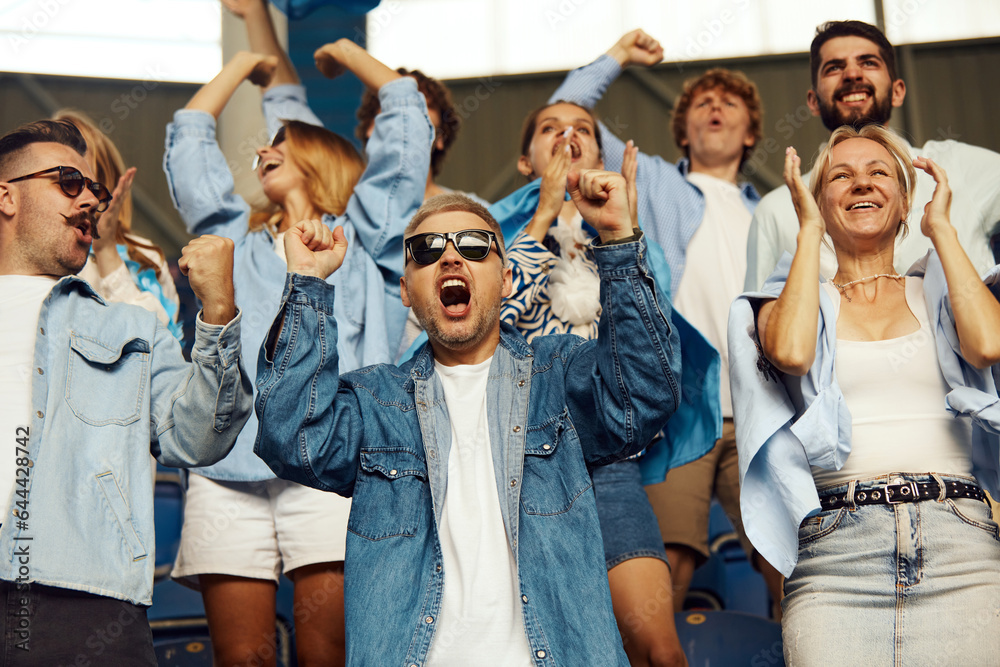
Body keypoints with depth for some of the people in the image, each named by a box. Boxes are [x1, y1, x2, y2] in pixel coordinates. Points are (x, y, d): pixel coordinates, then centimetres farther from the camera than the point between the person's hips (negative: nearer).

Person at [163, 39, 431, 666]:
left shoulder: (361, 235, 20)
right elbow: (188, 138, 34)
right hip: (229, 471, 3)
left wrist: (346, 51, 35)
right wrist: (248, 61, 45)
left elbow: (407, 113, 19)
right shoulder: (236, 238, 29)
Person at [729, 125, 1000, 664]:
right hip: (834, 556, -1)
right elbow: (791, 352, -9)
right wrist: (809, 231, 4)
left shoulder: (935, 292, 18)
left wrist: (941, 227, 7)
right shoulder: (794, 297, 15)